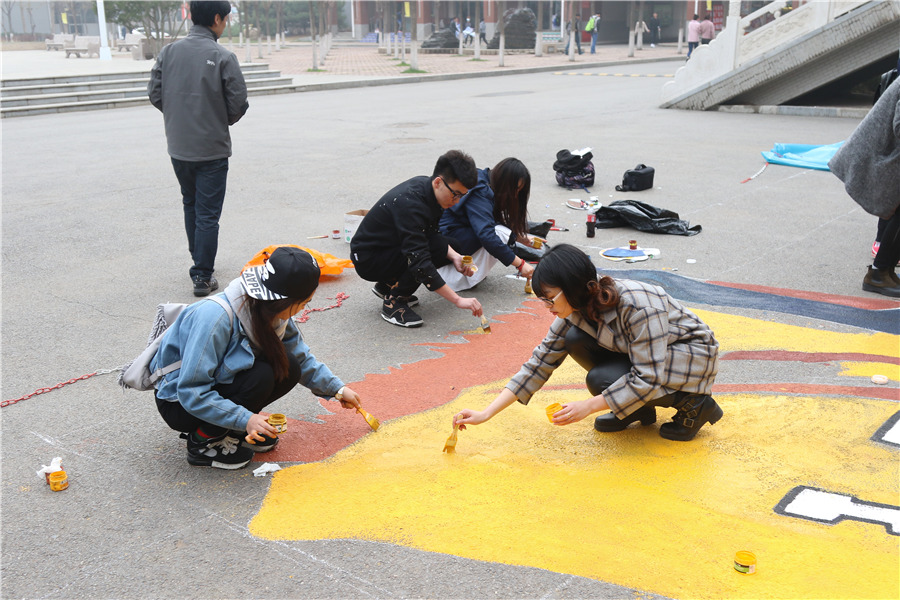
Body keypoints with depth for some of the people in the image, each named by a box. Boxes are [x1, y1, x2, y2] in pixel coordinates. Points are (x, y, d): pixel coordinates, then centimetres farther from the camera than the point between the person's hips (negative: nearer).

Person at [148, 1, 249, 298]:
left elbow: (155, 94, 2)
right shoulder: (223, 57, -13)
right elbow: (238, 104, -12)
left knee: (190, 204, 23)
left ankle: (199, 262, 33)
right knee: (207, 214, 2)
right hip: (211, 148, -4)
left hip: (178, 147, 5)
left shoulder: (168, 51, -1)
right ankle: (202, 276, 5)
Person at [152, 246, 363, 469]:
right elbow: (192, 393, -32)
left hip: (221, 386, 8)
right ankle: (202, 442, -10)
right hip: (180, 403, -8)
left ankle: (231, 430, 4)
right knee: (260, 377, -29)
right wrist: (245, 419, -34)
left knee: (289, 369, -12)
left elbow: (302, 357, 10)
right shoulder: (215, 318, -34)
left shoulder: (272, 312, -9)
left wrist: (337, 389, 8)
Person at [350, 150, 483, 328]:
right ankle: (393, 303, -12)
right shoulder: (409, 204, -32)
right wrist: (458, 300, -39)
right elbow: (419, 263, -37)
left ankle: (388, 285, 11)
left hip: (390, 248, 9)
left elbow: (432, 234, 7)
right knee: (441, 247, -26)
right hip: (367, 259, -9)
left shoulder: (425, 186, -6)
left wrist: (454, 256, -13)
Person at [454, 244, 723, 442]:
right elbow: (540, 362, -8)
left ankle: (693, 403, -7)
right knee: (575, 339, -14)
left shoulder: (637, 306, -34)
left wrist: (589, 406, -29)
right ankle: (639, 410, 2)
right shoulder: (576, 309, -12)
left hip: (693, 354, -7)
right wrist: (486, 413, -13)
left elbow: (648, 379, -32)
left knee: (601, 379, -28)